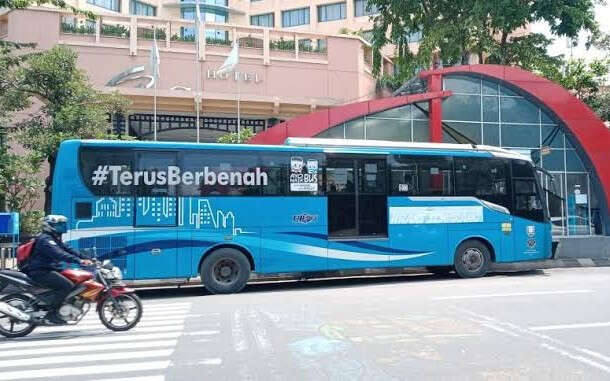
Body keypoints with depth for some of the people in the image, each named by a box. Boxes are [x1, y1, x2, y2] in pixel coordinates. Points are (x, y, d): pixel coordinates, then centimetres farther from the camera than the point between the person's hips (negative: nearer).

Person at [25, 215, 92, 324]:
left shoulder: (55, 239, 19)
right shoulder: (45, 239, -15)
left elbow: (68, 250, 16)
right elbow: (58, 254, -29)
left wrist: (86, 258, 4)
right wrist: (79, 261, -39)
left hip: (51, 269, 10)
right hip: (41, 272, -10)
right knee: (67, 285, -26)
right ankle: (51, 313, -21)